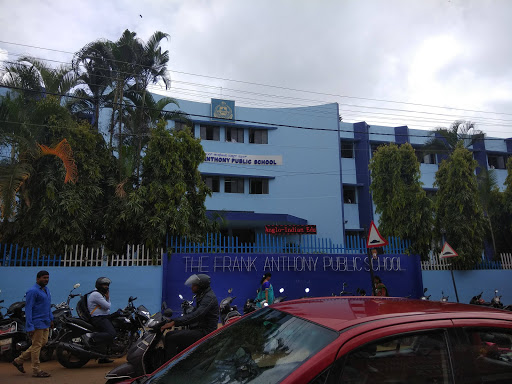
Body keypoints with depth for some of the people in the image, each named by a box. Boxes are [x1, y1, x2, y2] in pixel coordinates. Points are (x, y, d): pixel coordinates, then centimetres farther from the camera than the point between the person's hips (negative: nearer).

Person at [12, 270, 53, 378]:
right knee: (36, 346, -1)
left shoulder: (46, 289, 12)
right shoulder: (33, 291, -15)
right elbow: (28, 309, -18)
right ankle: (36, 371, 9)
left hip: (45, 323, 9)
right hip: (37, 324, -9)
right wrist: (30, 327, -21)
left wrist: (51, 319, 19)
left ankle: (19, 360, 26)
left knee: (43, 343, 15)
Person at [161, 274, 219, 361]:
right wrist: (172, 320, 11)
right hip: (198, 329, 10)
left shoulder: (209, 297, -16)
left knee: (171, 339, -18)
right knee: (169, 334, 10)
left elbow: (196, 315, -29)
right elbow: (193, 313, 20)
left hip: (204, 332, -10)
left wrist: (174, 322, -31)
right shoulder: (201, 296, 17)